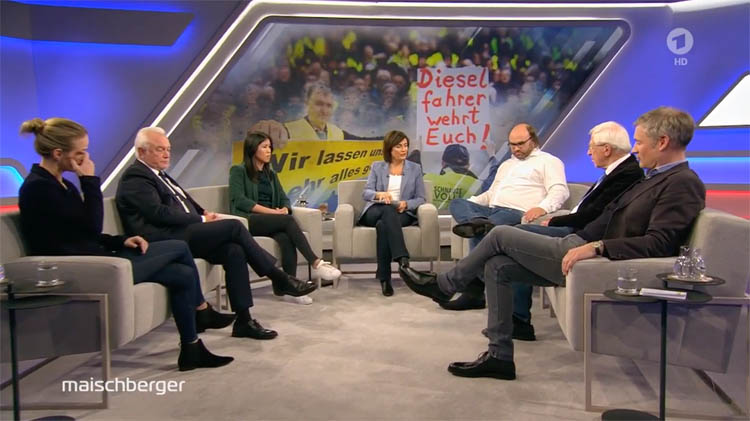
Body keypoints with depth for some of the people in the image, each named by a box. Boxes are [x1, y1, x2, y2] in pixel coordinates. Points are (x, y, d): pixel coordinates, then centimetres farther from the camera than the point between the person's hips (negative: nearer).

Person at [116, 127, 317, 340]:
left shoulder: (159, 174, 25)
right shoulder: (135, 177, -5)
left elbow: (184, 201, 25)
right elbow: (160, 213, -16)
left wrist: (204, 213, 4)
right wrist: (201, 220, -13)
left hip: (182, 234, 9)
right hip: (166, 239, -9)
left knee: (234, 251, -15)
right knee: (233, 226, -20)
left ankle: (243, 321, -14)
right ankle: (280, 279, -12)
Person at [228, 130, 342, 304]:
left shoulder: (271, 174, 24)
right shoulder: (238, 171, 5)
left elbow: (284, 200, 16)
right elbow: (239, 200, -10)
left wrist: (284, 210, -10)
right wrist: (272, 211, -17)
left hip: (272, 222, 5)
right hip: (248, 221, -5)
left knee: (286, 238, -32)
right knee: (288, 220, -32)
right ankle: (316, 263, -35)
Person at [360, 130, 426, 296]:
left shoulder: (415, 168, 14)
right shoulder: (377, 166, 14)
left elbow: (420, 198, 8)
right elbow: (366, 193, 4)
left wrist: (406, 204, -15)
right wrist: (379, 194, -20)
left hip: (403, 214, 0)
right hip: (375, 211, 0)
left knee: (383, 225, -37)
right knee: (388, 210, -39)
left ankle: (384, 276, -39)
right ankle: (402, 258, -53)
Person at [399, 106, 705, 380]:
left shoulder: (684, 184, -13)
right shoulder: (657, 176, 17)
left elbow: (658, 244, -25)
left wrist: (596, 247, -29)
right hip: (584, 248, 10)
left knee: (501, 235, -8)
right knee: (496, 267, 3)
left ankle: (444, 286, 13)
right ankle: (499, 356, 9)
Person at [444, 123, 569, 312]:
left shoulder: (548, 161, 11)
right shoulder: (506, 165, 35)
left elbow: (560, 191, -5)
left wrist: (541, 207, -27)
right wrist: (469, 203, 16)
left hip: (517, 213, -7)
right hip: (490, 210, 8)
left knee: (481, 232, -34)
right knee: (457, 202, -17)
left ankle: (474, 291, -36)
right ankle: (478, 222, -46)